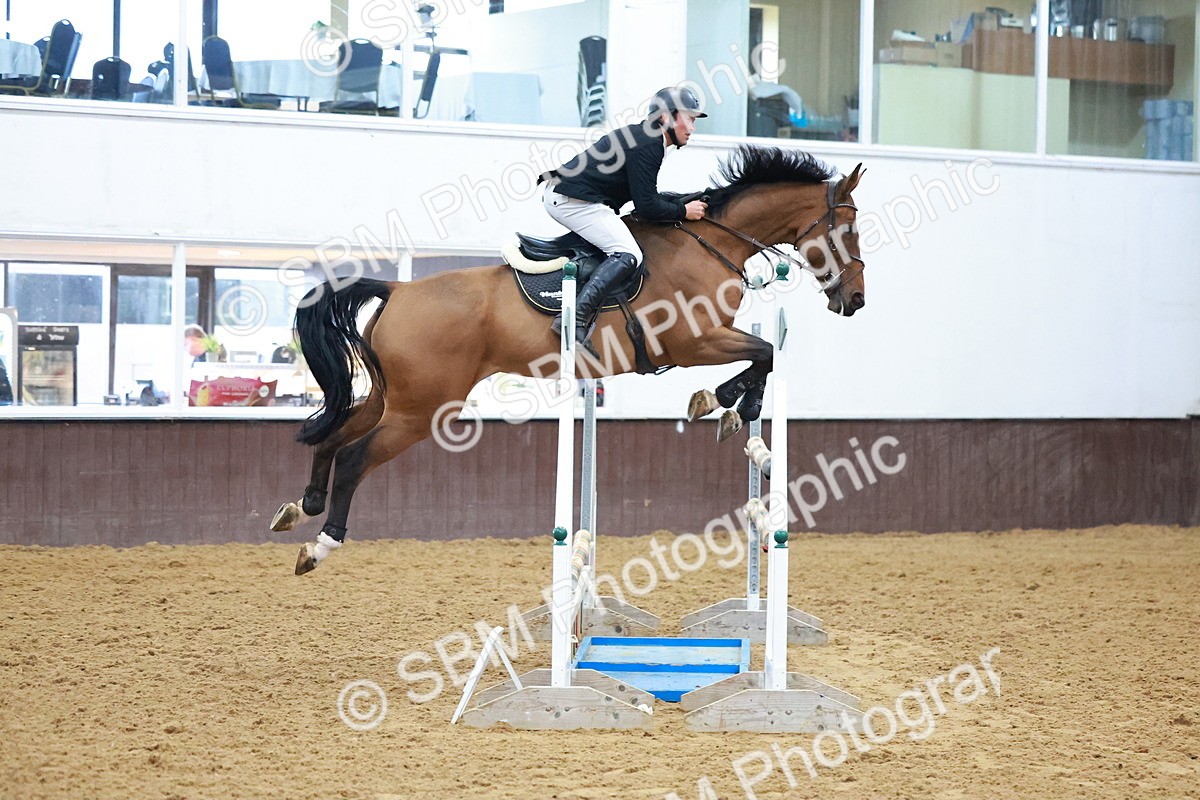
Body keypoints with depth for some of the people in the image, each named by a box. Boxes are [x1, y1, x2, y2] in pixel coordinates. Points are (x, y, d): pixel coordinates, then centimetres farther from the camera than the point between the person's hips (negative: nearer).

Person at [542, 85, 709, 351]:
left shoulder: (642, 136, 18)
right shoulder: (647, 146, -15)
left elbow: (645, 195, 24)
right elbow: (646, 207, -16)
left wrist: (683, 201, 15)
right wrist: (684, 211, -3)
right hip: (574, 201, -11)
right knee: (628, 254, -19)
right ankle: (575, 320, -28)